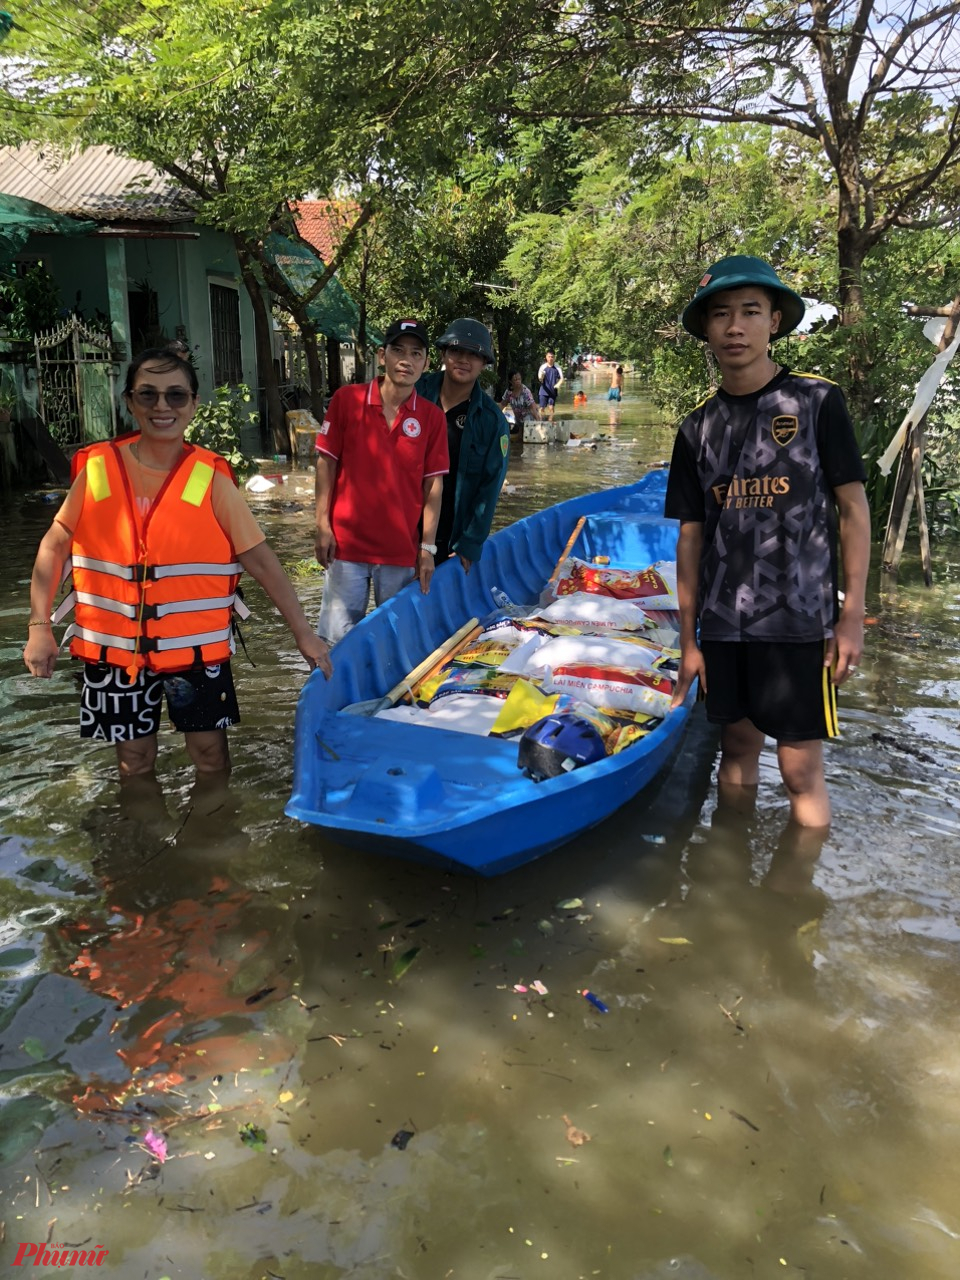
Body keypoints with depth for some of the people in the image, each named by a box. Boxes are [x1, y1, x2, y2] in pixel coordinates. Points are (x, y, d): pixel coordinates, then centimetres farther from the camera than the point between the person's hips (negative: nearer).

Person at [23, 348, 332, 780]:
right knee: (133, 758, 15)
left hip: (197, 643, -1)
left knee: (210, 752, 10)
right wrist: (39, 626, -1)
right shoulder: (97, 468, -5)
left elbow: (260, 559, -7)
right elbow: (54, 546, 5)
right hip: (114, 645, 1)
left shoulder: (210, 479, -9)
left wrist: (302, 632, -8)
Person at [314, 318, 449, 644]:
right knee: (339, 638, 3)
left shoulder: (432, 417, 1)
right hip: (347, 542, -1)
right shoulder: (346, 399, -2)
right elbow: (326, 463, 2)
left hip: (402, 549, 1)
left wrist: (428, 546, -1)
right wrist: (322, 525, -3)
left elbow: (433, 485, 2)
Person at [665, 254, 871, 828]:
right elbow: (691, 534, 8)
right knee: (738, 747, 17)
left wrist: (852, 614, -8)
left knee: (801, 766, -1)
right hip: (723, 624, 4)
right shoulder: (699, 429, 7)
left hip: (798, 619, -4)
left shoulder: (817, 401, -3)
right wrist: (688, 637, 7)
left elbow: (853, 508, -2)